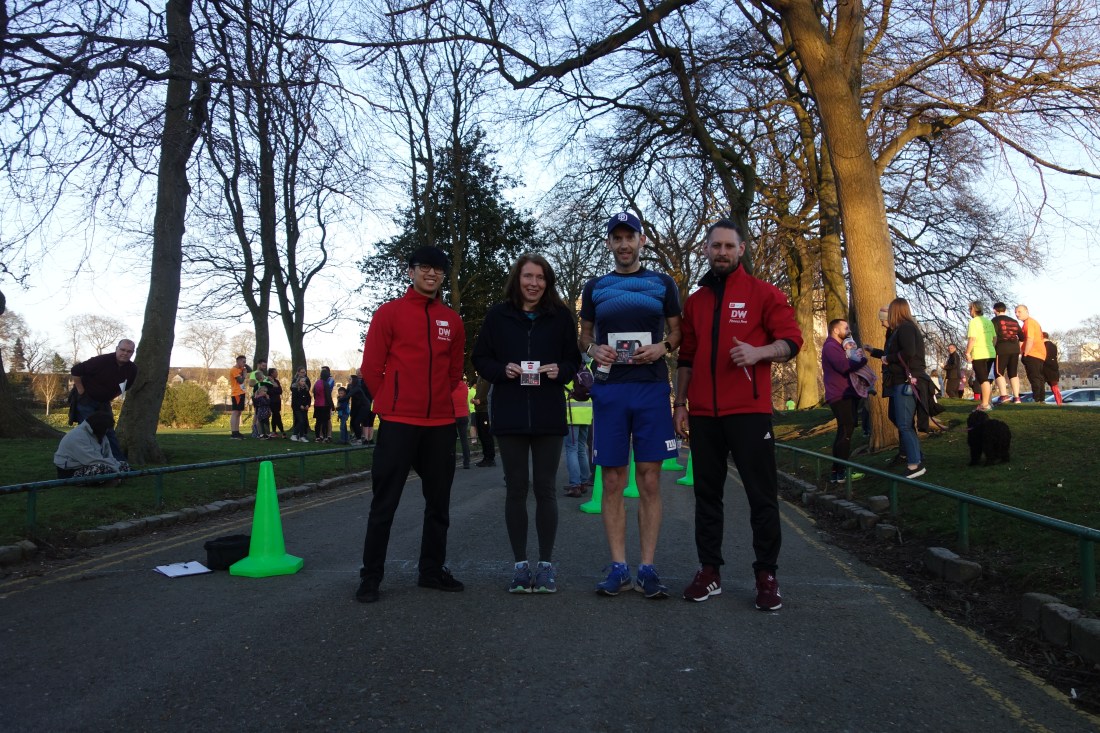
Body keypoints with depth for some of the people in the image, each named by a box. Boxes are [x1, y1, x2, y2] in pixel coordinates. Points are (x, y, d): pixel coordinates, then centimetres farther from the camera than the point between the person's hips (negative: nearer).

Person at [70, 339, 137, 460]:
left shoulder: (132, 369, -6)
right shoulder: (102, 361, -26)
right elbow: (75, 371, -20)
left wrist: (109, 398, 8)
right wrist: (81, 391, -15)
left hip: (103, 402, 6)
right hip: (85, 400, -6)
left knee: (109, 431, 7)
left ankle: (121, 461, 8)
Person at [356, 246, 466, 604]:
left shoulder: (452, 321, 10)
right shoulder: (389, 313, -1)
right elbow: (371, 367, -1)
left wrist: (437, 400, 11)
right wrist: (390, 404, 3)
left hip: (441, 423, 5)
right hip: (398, 422, -4)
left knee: (439, 501, 11)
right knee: (385, 502, 0)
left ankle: (432, 570, 24)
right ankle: (371, 576, 11)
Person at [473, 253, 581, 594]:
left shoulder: (561, 316, 4)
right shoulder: (498, 315, 4)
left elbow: (574, 359, 9)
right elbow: (481, 359, 8)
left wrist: (560, 371, -11)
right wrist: (502, 370, -12)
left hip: (548, 415, 0)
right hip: (509, 414, 1)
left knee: (545, 489, 4)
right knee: (515, 489, 6)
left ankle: (546, 563, 16)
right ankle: (520, 564, 17)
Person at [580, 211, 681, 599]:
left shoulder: (662, 283, 11)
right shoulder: (595, 287, 13)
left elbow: (677, 331, 13)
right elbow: (584, 335, 18)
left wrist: (663, 347, -9)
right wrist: (593, 349, -5)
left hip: (651, 388, -1)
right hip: (609, 389, 1)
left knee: (649, 481, 0)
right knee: (613, 482, 2)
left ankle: (647, 568, 8)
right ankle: (618, 568, 10)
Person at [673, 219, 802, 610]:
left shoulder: (763, 293, 3)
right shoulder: (695, 301, 15)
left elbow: (791, 340, -2)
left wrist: (758, 351, -21)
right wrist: (680, 404, 13)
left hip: (749, 412, -4)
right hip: (703, 414, 4)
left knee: (762, 495, 0)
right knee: (707, 494, 8)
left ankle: (766, 575, 11)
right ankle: (709, 571, 17)